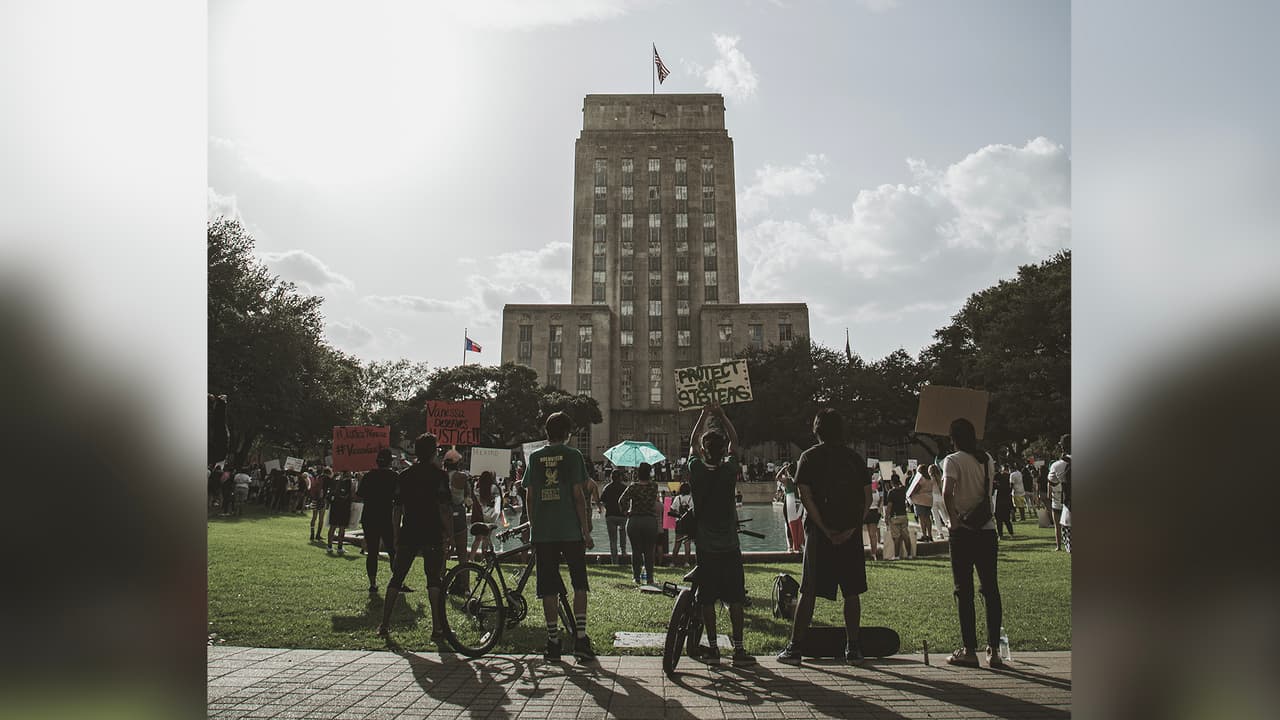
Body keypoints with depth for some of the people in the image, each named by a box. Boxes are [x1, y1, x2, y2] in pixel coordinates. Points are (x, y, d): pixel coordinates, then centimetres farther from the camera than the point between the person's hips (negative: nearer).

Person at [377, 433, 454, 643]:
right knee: (434, 580, 0)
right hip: (432, 534, -4)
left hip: (408, 533, 4)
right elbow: (444, 508, -11)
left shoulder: (404, 475, 9)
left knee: (397, 577, 12)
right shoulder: (439, 474, -5)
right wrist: (450, 533, -6)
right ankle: (437, 629, -4)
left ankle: (384, 625, 14)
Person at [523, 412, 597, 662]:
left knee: (549, 587, 6)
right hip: (570, 530, -2)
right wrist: (586, 530, -1)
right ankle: (580, 638, 1)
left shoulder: (534, 457, 7)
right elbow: (578, 495, -6)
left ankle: (553, 642, 7)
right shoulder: (572, 455, -2)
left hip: (542, 532, 3)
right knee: (579, 584, 8)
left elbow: (529, 496, 7)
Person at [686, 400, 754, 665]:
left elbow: (692, 442, 11)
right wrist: (720, 414, 12)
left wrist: (704, 414, 15)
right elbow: (735, 441, 8)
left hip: (705, 548, 1)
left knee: (707, 600, 6)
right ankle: (738, 648, 5)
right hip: (730, 547, 0)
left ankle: (712, 648, 9)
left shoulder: (696, 471, -7)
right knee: (735, 600, 5)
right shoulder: (729, 470, -8)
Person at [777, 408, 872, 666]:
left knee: (808, 591, 3)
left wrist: (825, 529, -10)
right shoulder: (855, 458, 7)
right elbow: (868, 497, 0)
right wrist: (853, 527, -5)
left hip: (819, 531, -2)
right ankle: (853, 649, 13)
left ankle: (794, 648, 5)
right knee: (852, 592, 10)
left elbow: (805, 496, -10)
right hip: (851, 532, 2)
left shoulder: (810, 457, 0)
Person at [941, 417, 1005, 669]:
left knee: (964, 591, 1)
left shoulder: (953, 460, -8)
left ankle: (969, 651, 3)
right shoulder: (987, 459, 9)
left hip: (963, 532, -5)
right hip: (988, 529, 5)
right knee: (991, 589, 9)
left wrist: (954, 519, -12)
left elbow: (947, 492, -22)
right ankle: (994, 650, 9)